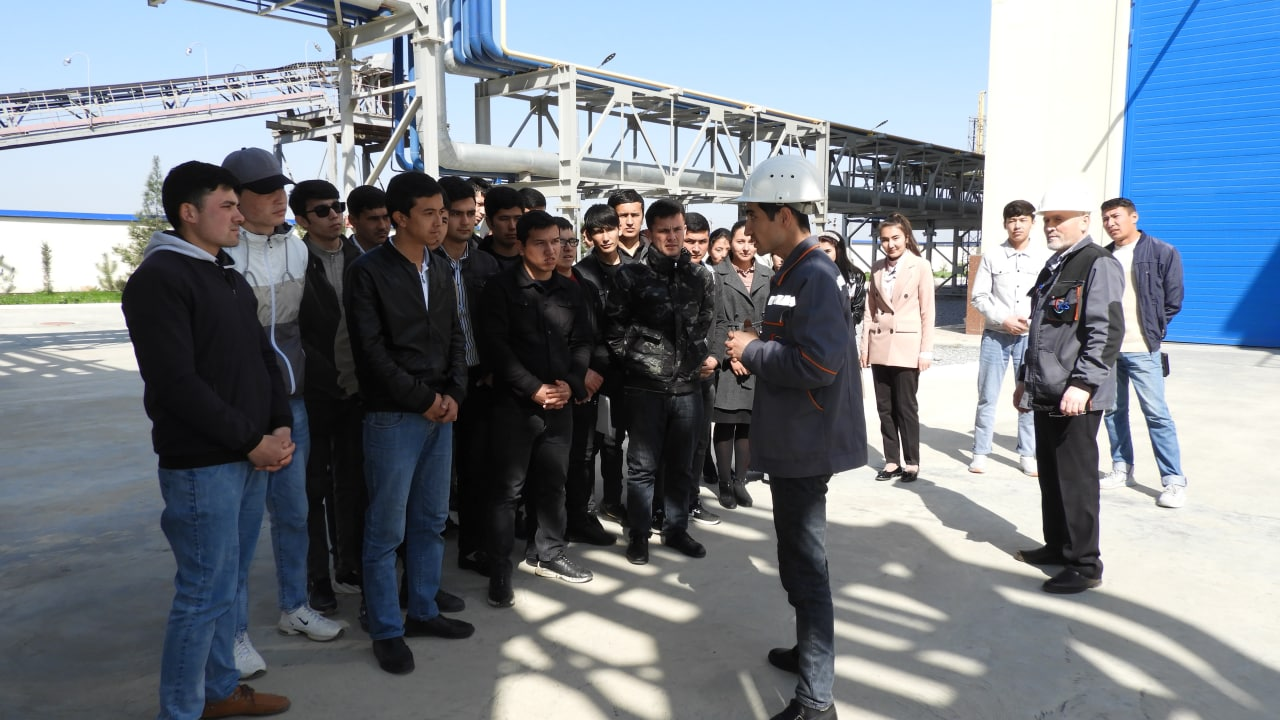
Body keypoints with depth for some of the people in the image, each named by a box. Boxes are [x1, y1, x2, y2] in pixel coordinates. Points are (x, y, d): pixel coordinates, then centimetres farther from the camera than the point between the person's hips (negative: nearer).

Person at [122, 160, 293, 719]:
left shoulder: (231, 279, 15)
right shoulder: (159, 278, -12)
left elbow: (263, 357, 15)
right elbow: (176, 382, -19)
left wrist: (280, 428, 0)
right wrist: (252, 440, -16)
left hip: (251, 457, 8)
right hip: (201, 464, -8)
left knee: (225, 582, 17)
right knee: (205, 593, -1)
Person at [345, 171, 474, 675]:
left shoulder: (440, 272, 12)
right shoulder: (368, 271, -8)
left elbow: (455, 339, 12)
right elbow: (371, 350, -14)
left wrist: (453, 394, -4)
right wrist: (422, 398, -13)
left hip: (441, 412, 6)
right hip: (393, 416, -6)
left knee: (431, 519, 13)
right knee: (387, 528, 2)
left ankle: (423, 611, 27)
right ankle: (387, 629, 14)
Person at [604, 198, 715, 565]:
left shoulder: (699, 278, 8)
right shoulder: (631, 275, -3)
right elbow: (614, 326, -1)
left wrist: (703, 357, 8)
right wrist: (633, 358, -3)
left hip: (687, 385, 4)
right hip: (646, 385, -3)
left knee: (681, 464, 12)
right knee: (643, 464, 5)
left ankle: (676, 529, 26)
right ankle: (638, 534, 17)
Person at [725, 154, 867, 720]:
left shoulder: (815, 276, -19)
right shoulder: (793, 273, 12)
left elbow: (818, 362, -29)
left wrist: (752, 350, -18)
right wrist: (757, 351, 5)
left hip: (806, 445, -10)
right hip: (793, 440, 10)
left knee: (805, 564, -2)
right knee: (799, 556, 22)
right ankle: (811, 652, 40)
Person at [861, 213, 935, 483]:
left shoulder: (921, 266, -4)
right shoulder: (877, 268, 9)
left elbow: (927, 311, -5)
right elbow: (870, 309, 10)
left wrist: (926, 350, -8)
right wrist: (865, 344, 5)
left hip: (907, 346, -4)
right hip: (880, 345, 4)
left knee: (905, 407, 1)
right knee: (885, 407, 7)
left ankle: (911, 463, 12)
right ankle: (892, 461, 16)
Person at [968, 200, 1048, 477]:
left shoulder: (1044, 258, 0)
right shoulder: (992, 257, 2)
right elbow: (978, 296, 0)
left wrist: (1033, 321, -13)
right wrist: (1003, 319, -11)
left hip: (1031, 337, 0)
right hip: (996, 335, 0)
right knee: (987, 397, 4)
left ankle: (1027, 455, 16)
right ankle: (980, 452, 13)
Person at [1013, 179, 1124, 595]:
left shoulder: (1098, 265, -10)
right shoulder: (1053, 267, 18)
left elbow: (1107, 333, -19)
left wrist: (1082, 384, -25)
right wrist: (1026, 379, 22)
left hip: (1076, 398, -9)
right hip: (1046, 395, 9)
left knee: (1075, 479, -2)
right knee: (1050, 475, 16)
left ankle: (1084, 565, 8)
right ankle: (1057, 546, 29)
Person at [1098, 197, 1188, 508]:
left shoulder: (1162, 253, -2)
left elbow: (1173, 300, 1)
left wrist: (1153, 329, 1)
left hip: (1142, 350, -4)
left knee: (1157, 414, -4)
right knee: (1113, 411, 11)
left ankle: (1174, 481, 3)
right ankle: (1121, 469, 24)